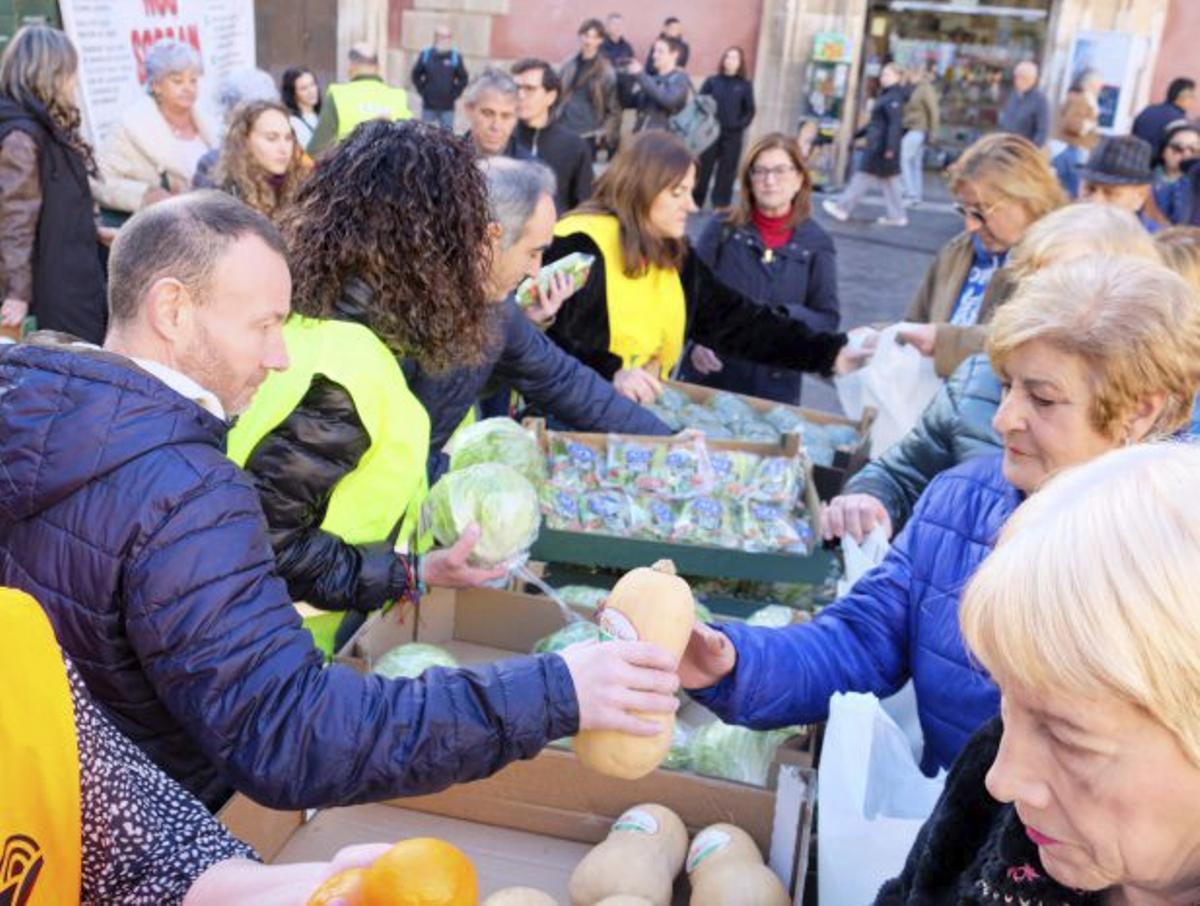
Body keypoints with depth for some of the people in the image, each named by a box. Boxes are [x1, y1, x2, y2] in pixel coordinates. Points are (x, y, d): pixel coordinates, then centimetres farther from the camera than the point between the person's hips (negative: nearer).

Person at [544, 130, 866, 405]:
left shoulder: (676, 255, 10)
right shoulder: (581, 246, -14)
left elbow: (739, 321, 8)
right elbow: (549, 336, -20)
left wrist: (829, 353, 2)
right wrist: (610, 373, -34)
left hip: (646, 405, 6)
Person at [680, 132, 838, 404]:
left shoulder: (817, 243, 2)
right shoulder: (722, 230, 2)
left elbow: (828, 319, 1)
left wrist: (784, 318, -18)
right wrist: (695, 341, -17)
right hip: (707, 377, 0)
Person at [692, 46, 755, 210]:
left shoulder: (745, 85, 6)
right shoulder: (712, 81, 6)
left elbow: (750, 111, 5)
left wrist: (740, 125, -10)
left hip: (733, 135, 0)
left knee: (727, 171, 3)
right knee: (703, 168, 2)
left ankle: (721, 205, 11)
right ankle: (695, 202, 11)